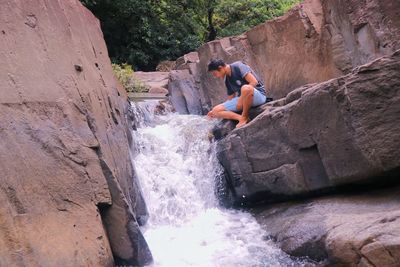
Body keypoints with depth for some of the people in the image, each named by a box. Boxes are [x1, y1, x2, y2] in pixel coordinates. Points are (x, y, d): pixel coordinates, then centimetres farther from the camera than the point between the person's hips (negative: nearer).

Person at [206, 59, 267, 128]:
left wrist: (241, 100, -20)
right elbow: (230, 99, 16)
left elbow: (254, 82, -22)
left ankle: (244, 118, -22)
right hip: (242, 99, 7)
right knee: (216, 110, -6)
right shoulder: (227, 80, 9)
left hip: (258, 95, -7)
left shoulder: (238, 66, -13)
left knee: (245, 88, -43)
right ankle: (241, 117, -20)